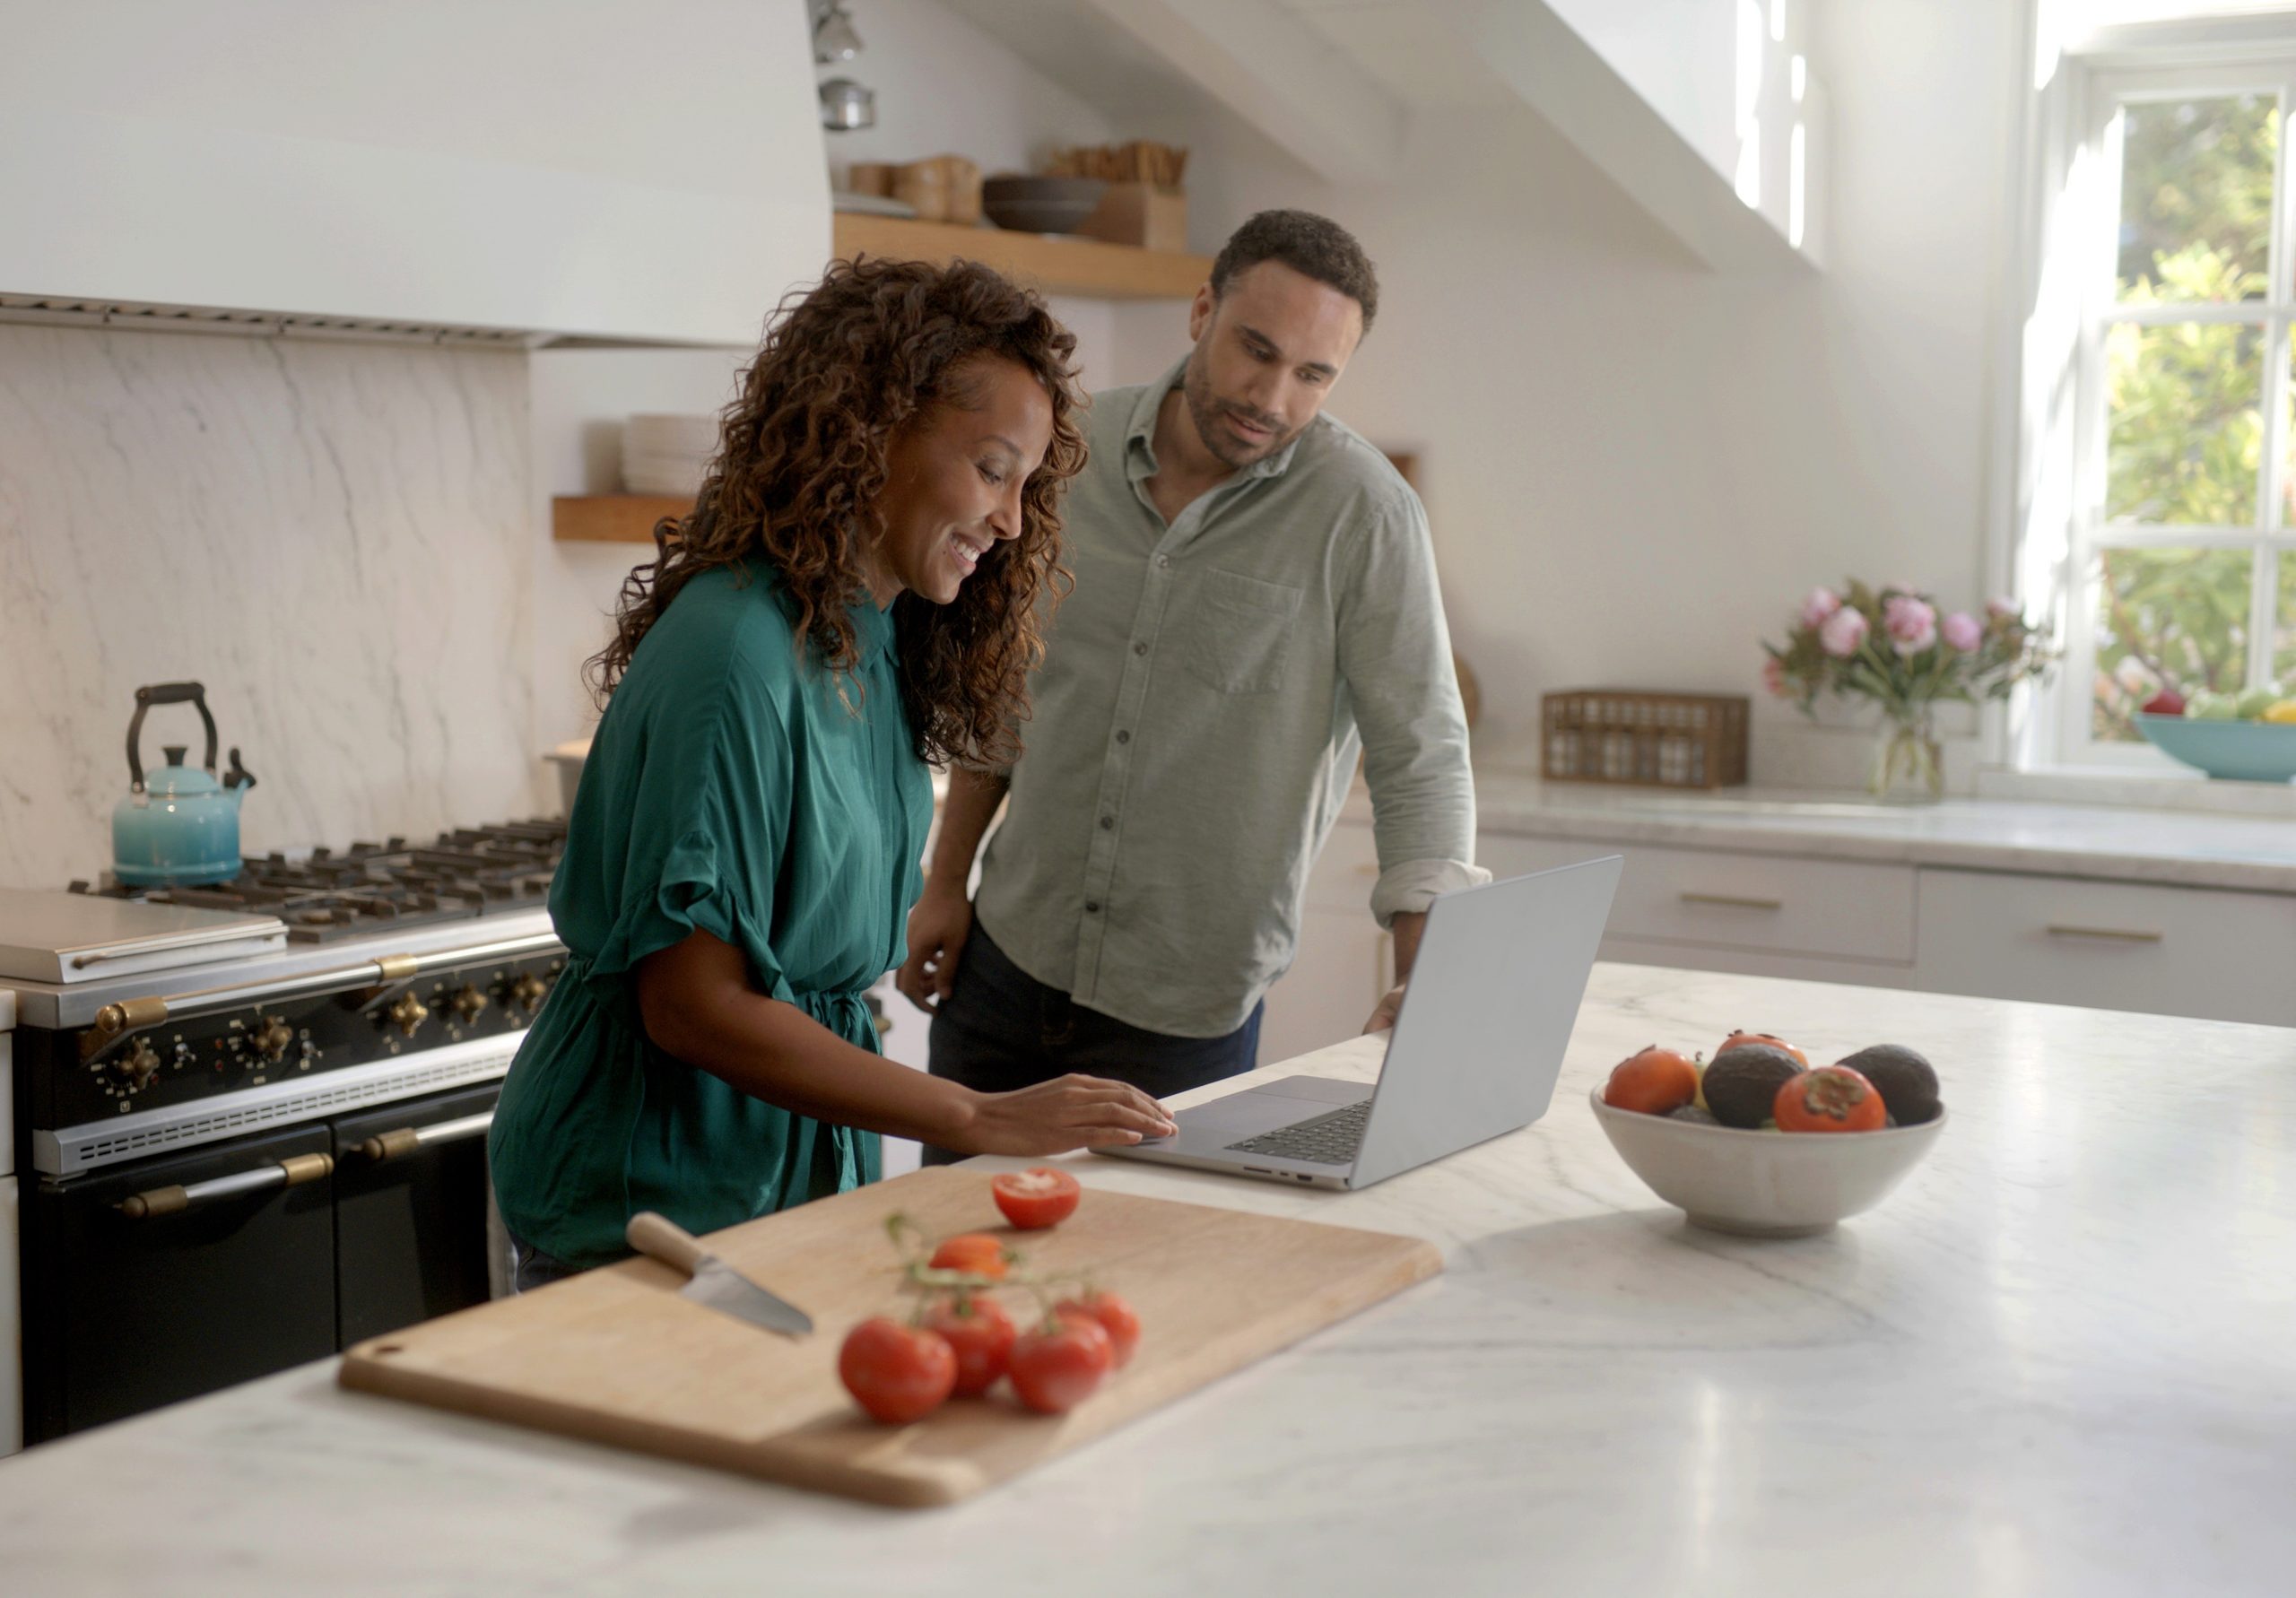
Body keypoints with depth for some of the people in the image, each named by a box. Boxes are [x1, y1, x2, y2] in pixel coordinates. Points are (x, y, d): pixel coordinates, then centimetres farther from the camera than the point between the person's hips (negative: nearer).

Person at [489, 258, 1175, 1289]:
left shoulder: (877, 644, 5)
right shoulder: (733, 654, -22)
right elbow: (691, 1002, -24)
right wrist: (977, 1120, -23)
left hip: (799, 1159, 8)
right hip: (652, 1198, -8)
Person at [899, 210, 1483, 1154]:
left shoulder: (1363, 512, -13)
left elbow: (1420, 765, -12)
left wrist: (1423, 988, -22)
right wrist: (946, 883, 12)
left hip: (1188, 1010, -4)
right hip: (1006, 960, 4)